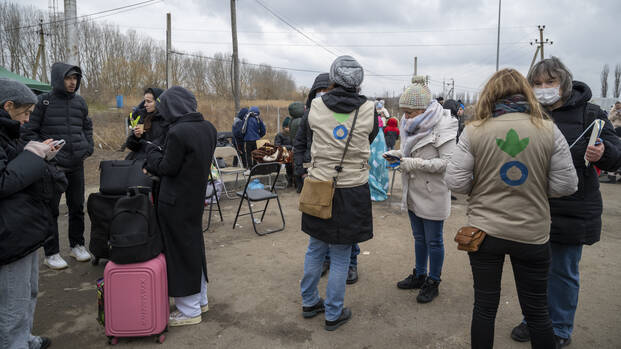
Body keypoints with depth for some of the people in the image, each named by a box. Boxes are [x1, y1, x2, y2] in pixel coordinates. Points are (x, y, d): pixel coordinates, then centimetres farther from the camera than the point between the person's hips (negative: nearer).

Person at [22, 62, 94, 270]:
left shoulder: (80, 102, 8)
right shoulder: (43, 102, -6)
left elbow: (87, 127, 20)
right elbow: (30, 132, -4)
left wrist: (88, 148, 8)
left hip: (77, 165, 4)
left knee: (77, 206, 13)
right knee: (51, 210, 4)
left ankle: (77, 245, 28)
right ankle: (51, 253, 15)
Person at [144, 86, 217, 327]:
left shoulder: (177, 133, -24)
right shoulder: (208, 128, 2)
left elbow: (167, 168, -16)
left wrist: (152, 152, 3)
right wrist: (154, 165, 15)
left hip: (176, 202, -8)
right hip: (196, 196, 8)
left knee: (180, 250, 5)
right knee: (195, 246, 20)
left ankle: (189, 311, 18)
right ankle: (200, 299, 35)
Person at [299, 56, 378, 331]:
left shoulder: (315, 107, -5)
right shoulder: (369, 110, -8)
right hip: (352, 191, -2)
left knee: (315, 248, 19)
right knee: (340, 256, 9)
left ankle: (309, 302, 34)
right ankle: (333, 314, 22)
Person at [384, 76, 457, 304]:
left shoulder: (443, 127, -18)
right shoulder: (412, 125, 5)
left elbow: (448, 162, -22)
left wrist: (416, 164, -27)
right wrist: (398, 154, 0)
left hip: (433, 195, -8)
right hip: (413, 193, 8)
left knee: (433, 241, 7)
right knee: (419, 238, 21)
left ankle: (433, 282, 25)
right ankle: (419, 275, 38)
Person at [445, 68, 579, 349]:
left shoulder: (474, 131, -10)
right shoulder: (549, 130, -7)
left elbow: (456, 183, -10)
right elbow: (565, 186, -5)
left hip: (484, 232, 0)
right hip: (532, 234, 1)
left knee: (484, 307, 14)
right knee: (537, 311, 17)